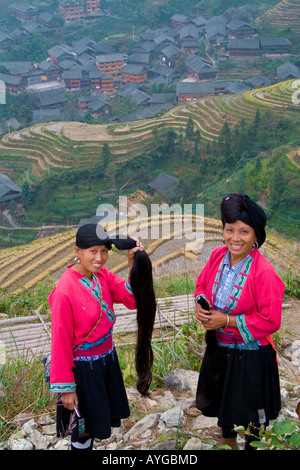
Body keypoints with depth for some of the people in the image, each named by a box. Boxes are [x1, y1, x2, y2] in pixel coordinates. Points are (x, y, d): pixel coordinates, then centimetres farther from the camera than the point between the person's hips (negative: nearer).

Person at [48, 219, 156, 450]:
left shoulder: (102, 275, -4)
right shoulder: (64, 291, -24)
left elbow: (132, 299, -12)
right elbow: (60, 341, -19)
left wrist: (134, 265, -26)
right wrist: (66, 387, -16)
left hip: (108, 359, 7)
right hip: (83, 368, -7)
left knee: (99, 421, 22)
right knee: (83, 430, 11)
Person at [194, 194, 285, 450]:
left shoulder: (264, 273, -26)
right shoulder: (218, 256, -8)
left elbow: (270, 321, -22)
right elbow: (203, 285, 9)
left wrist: (227, 320, -23)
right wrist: (200, 306, -12)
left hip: (250, 355, -6)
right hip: (219, 348, 6)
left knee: (249, 408, 13)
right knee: (222, 399, 27)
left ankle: (252, 445, 40)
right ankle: (227, 438, 55)